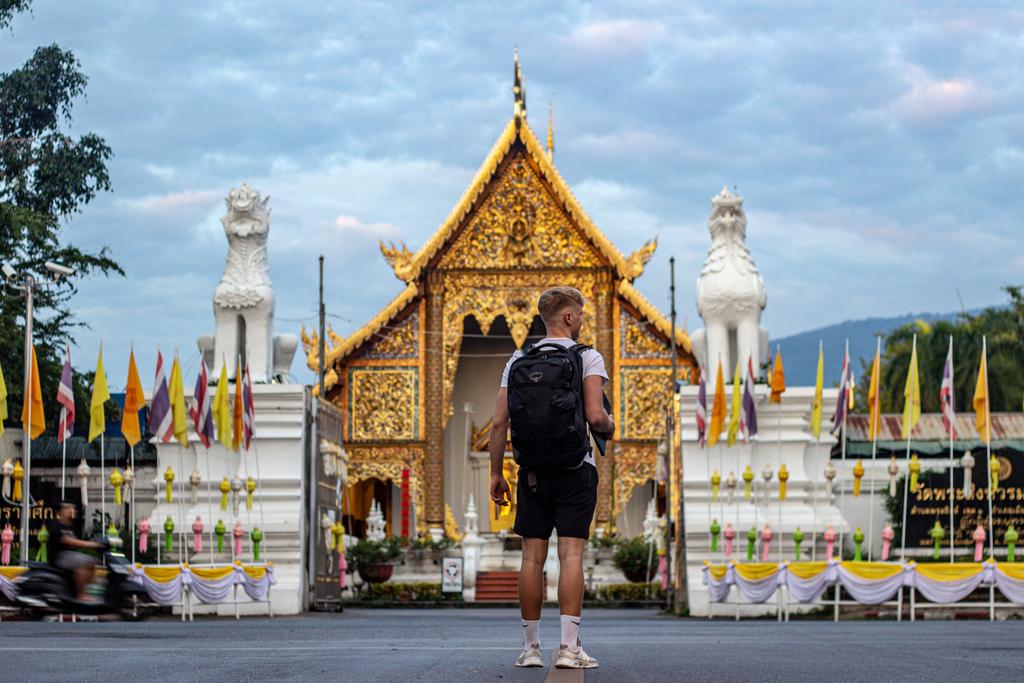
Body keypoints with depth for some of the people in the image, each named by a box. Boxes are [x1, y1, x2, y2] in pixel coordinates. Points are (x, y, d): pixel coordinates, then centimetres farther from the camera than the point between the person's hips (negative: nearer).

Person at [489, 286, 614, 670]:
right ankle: (569, 647, -10)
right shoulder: (588, 358, -4)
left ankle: (531, 646, 8)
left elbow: (499, 422, 4)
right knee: (571, 554, -5)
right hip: (575, 467, -3)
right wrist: (610, 426, 8)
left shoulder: (518, 360, 9)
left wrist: (496, 473, 10)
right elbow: (594, 416, -15)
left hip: (532, 469, 3)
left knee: (533, 557, 5)